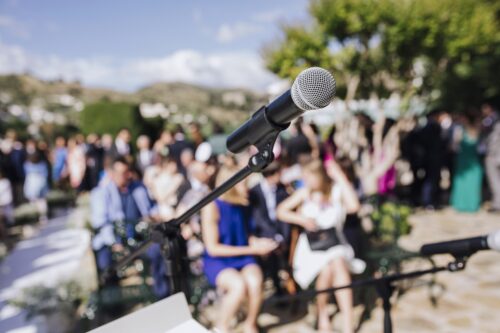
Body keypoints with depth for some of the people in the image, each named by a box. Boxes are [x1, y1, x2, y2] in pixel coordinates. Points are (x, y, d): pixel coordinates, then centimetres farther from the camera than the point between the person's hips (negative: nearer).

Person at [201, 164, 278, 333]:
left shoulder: (242, 204, 0)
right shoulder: (212, 206, -15)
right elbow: (213, 248, -15)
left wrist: (257, 242, -8)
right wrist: (251, 249, -17)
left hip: (243, 258, 4)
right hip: (217, 261, -4)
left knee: (255, 283, -29)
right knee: (239, 285, -34)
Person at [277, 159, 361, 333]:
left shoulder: (337, 190, 0)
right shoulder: (305, 193, 5)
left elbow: (354, 206, -20)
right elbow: (281, 211, 6)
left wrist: (340, 177, -16)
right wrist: (301, 219, -11)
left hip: (335, 243, 0)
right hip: (311, 246, 1)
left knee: (338, 263, -33)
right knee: (327, 269, -29)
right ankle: (322, 312, -2)